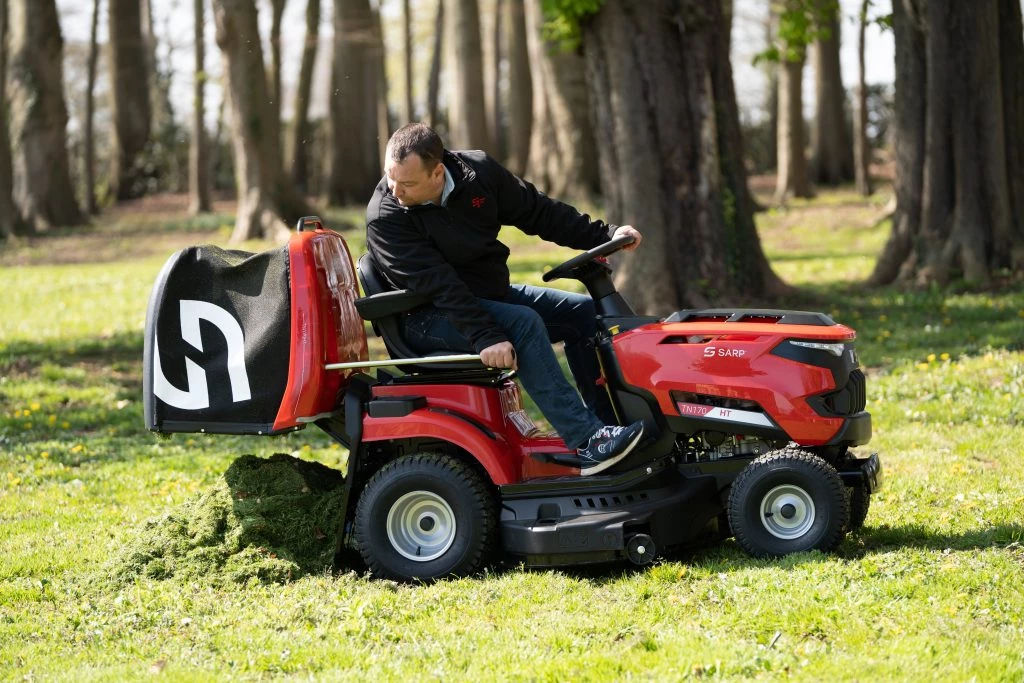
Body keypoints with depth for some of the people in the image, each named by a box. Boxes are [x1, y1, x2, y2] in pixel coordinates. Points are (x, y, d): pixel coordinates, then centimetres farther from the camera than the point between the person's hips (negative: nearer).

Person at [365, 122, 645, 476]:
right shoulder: (384, 218, -22)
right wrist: (485, 336, -37)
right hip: (431, 319, -7)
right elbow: (438, 285, -29)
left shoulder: (477, 171, -7)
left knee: (584, 312, 0)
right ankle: (587, 441, -34)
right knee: (524, 323, -30)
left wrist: (605, 234, -2)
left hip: (490, 295, 7)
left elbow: (538, 212, 4)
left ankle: (612, 421, 3)